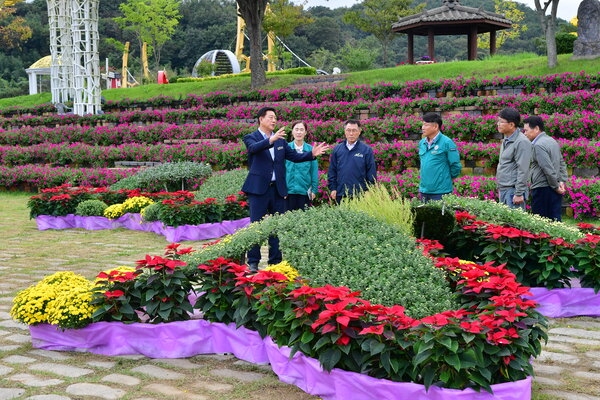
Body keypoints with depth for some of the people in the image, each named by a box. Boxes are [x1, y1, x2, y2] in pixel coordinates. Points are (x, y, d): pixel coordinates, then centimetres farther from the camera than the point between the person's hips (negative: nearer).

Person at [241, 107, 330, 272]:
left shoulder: (280, 140, 15)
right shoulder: (251, 137, -2)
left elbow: (294, 156, 12)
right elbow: (253, 148, -24)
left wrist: (312, 154, -4)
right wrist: (271, 140, -42)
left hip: (278, 189, 5)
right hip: (258, 189, -5)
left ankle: (275, 262, 14)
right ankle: (253, 263, 1)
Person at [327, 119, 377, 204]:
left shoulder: (366, 150, -1)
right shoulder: (337, 149, 9)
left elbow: (372, 174, 0)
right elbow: (332, 171, 12)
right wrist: (333, 188, 5)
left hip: (360, 196, -3)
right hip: (341, 195, 3)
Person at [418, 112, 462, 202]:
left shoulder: (446, 143, -10)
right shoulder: (422, 143, 10)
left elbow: (456, 166, -8)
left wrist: (446, 178, 4)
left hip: (440, 192, -6)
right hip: (424, 191, 6)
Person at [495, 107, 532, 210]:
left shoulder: (521, 142, -15)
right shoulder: (506, 141, 15)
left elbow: (523, 170, -18)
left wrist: (519, 193, -20)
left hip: (513, 190, -9)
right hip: (503, 190, 9)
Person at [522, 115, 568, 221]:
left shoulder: (538, 145, -15)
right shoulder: (552, 141, 16)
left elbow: (548, 169, -19)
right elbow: (562, 163, 18)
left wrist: (556, 186, -11)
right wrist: (562, 181, 10)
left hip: (542, 189, -9)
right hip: (555, 190, 9)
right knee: (555, 220, 8)